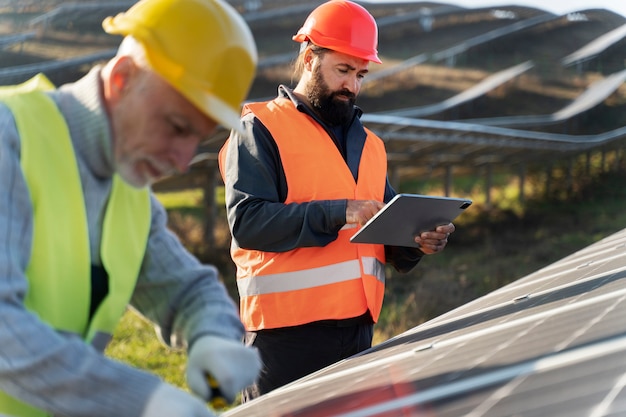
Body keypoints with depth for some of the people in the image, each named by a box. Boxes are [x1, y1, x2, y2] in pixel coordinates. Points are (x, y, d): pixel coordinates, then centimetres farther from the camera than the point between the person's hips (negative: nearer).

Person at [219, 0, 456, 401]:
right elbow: (246, 221, -16)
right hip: (288, 334, -6)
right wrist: (338, 213, -21)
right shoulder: (260, 130, -1)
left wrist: (418, 240, 0)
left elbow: (386, 239, 23)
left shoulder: (368, 143, 20)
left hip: (359, 329, 6)